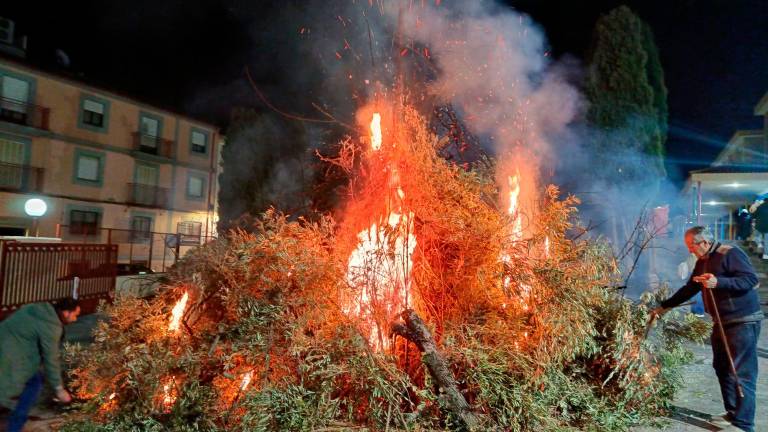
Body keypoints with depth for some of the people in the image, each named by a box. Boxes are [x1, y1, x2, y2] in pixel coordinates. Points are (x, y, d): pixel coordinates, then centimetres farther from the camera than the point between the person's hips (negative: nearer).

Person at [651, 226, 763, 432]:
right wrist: (664, 307, 17)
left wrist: (718, 282, -32)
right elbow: (689, 289, 18)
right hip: (722, 322, 9)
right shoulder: (702, 262, 12)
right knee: (722, 368, 13)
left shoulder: (730, 254, -14)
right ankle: (733, 413, 24)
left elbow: (751, 279, -22)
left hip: (743, 322, -9)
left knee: (741, 373, -7)